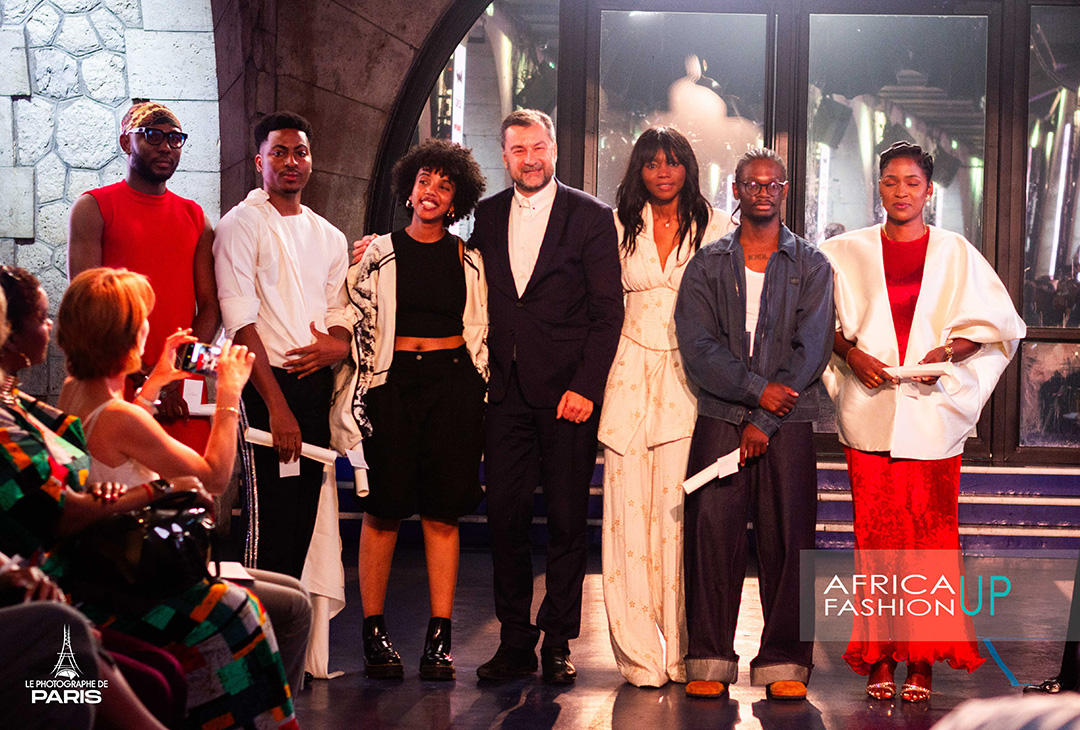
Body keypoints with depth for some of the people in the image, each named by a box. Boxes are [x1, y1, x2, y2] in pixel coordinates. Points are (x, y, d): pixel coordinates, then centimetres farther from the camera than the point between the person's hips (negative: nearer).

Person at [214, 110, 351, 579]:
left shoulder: (329, 237, 18)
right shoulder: (241, 225, -2)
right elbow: (240, 321, -10)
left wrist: (340, 344, -6)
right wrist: (277, 404, -17)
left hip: (316, 382, 6)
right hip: (266, 384, -6)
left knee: (305, 513, 7)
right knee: (272, 515, -9)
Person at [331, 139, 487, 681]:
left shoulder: (468, 259, 11)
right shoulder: (377, 253, 6)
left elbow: (480, 332, 14)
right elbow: (357, 326, 6)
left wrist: (480, 395, 7)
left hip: (452, 382, 1)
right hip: (392, 382, -1)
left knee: (443, 513, 1)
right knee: (384, 510, -1)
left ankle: (439, 637, 6)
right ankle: (374, 631, 8)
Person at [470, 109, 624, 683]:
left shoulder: (591, 216, 0)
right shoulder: (487, 216, 11)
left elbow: (608, 310, -4)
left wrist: (586, 386, -11)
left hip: (567, 391, -3)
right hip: (504, 390, 3)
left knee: (566, 521, 2)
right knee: (505, 517, 4)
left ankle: (557, 643, 11)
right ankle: (515, 642, 14)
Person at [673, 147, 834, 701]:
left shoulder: (811, 266, 8)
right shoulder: (707, 265, 10)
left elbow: (810, 351, -1)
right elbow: (697, 347, -1)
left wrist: (764, 419, -9)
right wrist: (757, 388, -12)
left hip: (787, 424, 0)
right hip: (719, 420, 1)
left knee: (787, 538, -2)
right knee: (711, 532, -5)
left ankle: (784, 663, 6)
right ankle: (710, 661, 4)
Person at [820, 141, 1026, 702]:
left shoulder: (956, 253, 9)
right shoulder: (847, 252, 10)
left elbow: (994, 323, 9)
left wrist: (948, 350, -8)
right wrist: (851, 352, -6)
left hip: (932, 411, 0)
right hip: (869, 415, 1)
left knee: (930, 536, -3)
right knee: (874, 535, -1)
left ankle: (921, 660, 3)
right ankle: (878, 657, 6)